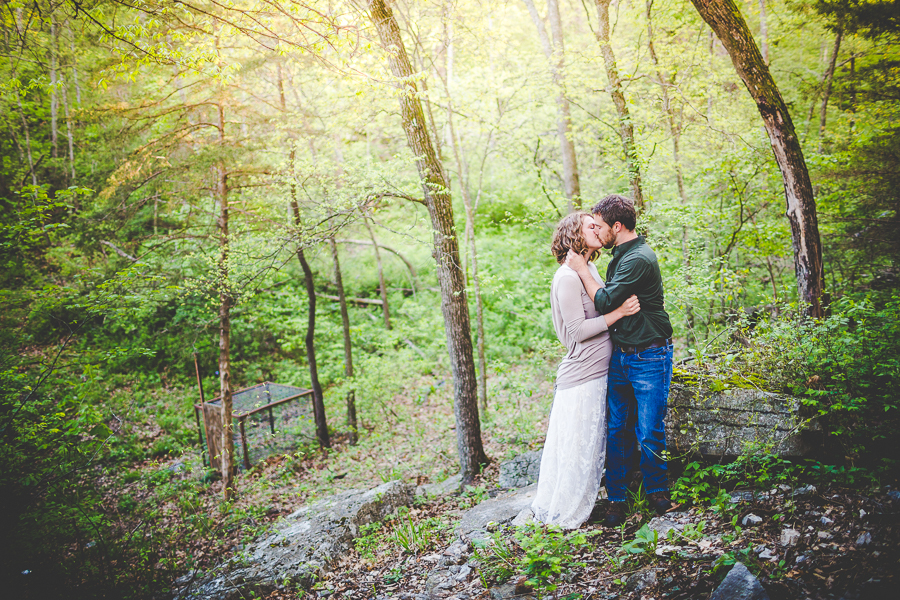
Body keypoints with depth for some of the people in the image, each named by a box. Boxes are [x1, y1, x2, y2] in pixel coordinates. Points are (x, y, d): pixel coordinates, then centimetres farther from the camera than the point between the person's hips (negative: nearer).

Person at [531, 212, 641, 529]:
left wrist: (623, 307, 6)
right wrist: (618, 312, -20)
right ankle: (563, 515, 16)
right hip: (581, 375, -10)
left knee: (590, 445, 17)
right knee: (577, 446, 0)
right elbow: (578, 330, -20)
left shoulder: (590, 268, 12)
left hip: (598, 372, 10)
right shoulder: (568, 277, -17)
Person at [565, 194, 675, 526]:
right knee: (617, 429, 8)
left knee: (649, 432, 2)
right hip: (620, 356, 8)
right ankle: (616, 499, 18)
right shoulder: (621, 256, 11)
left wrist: (583, 270, -10)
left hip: (649, 358, -8)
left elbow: (605, 302, -19)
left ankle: (656, 490, 26)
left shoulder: (639, 259, -19)